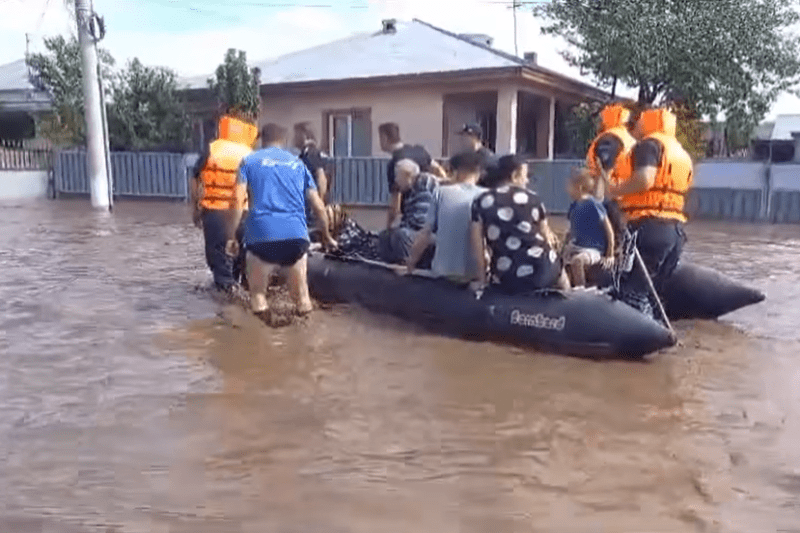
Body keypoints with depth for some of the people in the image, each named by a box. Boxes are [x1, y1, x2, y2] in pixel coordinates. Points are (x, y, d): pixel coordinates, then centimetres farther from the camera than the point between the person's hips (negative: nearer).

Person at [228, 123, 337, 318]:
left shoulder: (249, 161, 14)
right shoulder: (298, 164, 21)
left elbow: (239, 201, 0)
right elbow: (319, 207, 19)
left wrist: (232, 235, 4)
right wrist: (326, 236, 30)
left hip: (261, 236, -2)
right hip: (296, 236, 2)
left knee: (258, 293, 15)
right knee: (301, 294, 16)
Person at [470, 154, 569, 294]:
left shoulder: (482, 202, 1)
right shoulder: (531, 197, 3)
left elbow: (477, 240, -4)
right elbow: (545, 234, 8)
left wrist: (482, 279, 1)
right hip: (542, 273, 0)